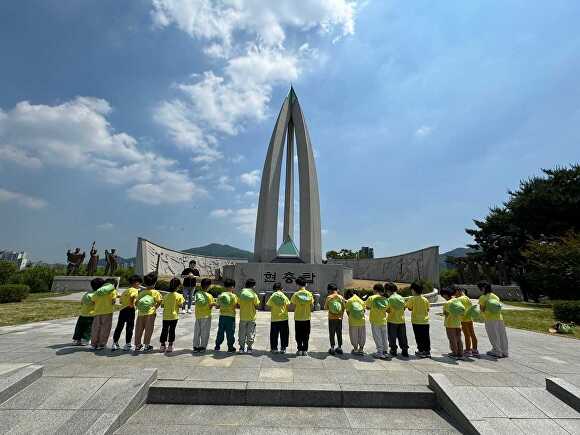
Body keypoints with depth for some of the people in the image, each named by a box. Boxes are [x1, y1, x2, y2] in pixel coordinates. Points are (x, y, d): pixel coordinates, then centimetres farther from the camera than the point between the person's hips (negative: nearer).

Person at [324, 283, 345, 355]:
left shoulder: (329, 297, -8)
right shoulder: (341, 297, -2)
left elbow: (326, 307, -4)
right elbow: (343, 308, 2)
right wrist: (341, 315, 13)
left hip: (331, 318, -2)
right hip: (339, 318, 2)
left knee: (332, 333, 8)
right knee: (339, 333, 14)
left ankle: (332, 348, 9)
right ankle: (339, 347, 19)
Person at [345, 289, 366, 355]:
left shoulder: (349, 301, -7)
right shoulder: (361, 301, 4)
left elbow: (348, 311, -5)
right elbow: (364, 310, 7)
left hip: (353, 321, -3)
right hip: (362, 321, 3)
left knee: (354, 335, 10)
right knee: (362, 335, 15)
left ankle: (355, 349, 17)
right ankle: (361, 349, 21)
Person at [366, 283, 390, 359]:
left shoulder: (371, 298, -11)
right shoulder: (385, 299, -1)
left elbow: (367, 307, -4)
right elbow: (386, 308, 4)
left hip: (375, 321, -4)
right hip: (383, 321, 4)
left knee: (377, 337, 4)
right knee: (384, 337, 14)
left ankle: (380, 353, 5)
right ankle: (385, 352, 21)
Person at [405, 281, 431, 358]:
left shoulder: (412, 299, -11)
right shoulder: (425, 299, 1)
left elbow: (409, 308, -5)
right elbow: (428, 309, 7)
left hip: (416, 321, -4)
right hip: (425, 321, 4)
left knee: (419, 337, 5)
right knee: (426, 337, 12)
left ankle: (421, 351, 9)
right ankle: (427, 351, 19)